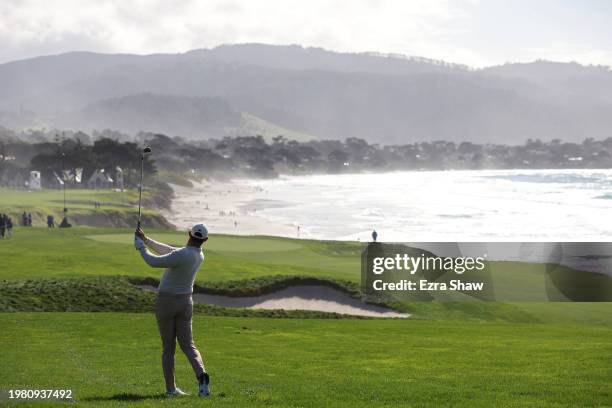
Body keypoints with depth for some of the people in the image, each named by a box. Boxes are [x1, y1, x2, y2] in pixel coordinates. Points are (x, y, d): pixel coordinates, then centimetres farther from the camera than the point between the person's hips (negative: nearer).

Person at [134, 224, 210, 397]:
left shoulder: (182, 255, -24)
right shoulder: (199, 256, 0)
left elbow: (154, 262, -22)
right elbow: (170, 252, 8)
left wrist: (141, 247, -5)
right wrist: (147, 240, 9)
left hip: (166, 302, -4)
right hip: (185, 303, 4)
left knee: (168, 347, 7)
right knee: (188, 345, 4)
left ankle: (171, 388, 5)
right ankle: (201, 375, -22)